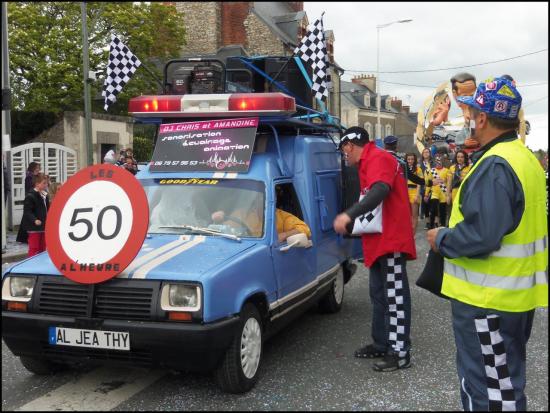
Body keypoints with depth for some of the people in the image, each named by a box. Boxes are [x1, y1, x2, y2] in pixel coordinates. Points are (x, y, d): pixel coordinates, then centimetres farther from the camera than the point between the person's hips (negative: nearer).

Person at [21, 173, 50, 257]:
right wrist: (34, 220, -31)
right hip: (34, 227, -8)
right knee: (34, 248, -4)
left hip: (43, 226, 8)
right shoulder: (30, 196, -15)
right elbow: (27, 211, -20)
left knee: (42, 248, 15)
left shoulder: (45, 195, 9)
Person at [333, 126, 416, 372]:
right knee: (379, 294, 15)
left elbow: (380, 191, -29)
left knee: (395, 296, -7)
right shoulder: (369, 162, 20)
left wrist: (349, 215, -34)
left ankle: (400, 353, -3)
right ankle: (382, 344, 25)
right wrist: (354, 223, 24)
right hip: (380, 240, 11)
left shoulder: (378, 158, -12)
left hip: (391, 239, -11)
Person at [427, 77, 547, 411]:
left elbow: (481, 235, -31)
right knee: (507, 380, 23)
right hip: (518, 293, 10)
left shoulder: (494, 166, -23)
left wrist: (442, 239, -13)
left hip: (488, 298, -10)